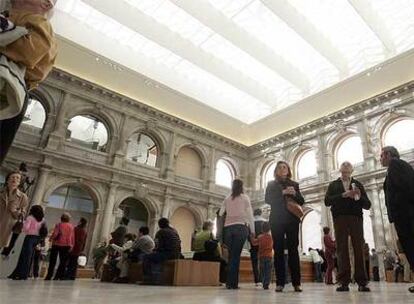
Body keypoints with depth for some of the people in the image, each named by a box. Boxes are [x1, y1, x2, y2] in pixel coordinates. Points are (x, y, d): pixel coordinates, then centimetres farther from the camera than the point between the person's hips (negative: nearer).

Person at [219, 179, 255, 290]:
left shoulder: (227, 199, 12)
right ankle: (233, 283, -7)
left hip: (228, 228, 3)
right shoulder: (245, 198, 6)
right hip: (240, 227, -3)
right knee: (236, 255, -4)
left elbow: (220, 214, 9)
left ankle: (229, 283, 9)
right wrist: (252, 230, 8)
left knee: (231, 255, 9)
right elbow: (250, 215, 2)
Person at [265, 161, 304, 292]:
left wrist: (294, 194, -9)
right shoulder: (271, 184, 12)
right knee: (278, 250, -3)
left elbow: (302, 201, 11)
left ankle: (296, 282, -3)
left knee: (293, 249, -5)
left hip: (292, 220, 1)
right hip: (277, 220, -1)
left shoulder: (294, 184, 16)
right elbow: (268, 199, -2)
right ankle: (280, 282, -2)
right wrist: (282, 193, -13)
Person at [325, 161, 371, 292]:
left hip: (356, 218, 1)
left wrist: (360, 197, -10)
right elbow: (327, 201, 0)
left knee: (359, 249, -3)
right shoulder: (333, 185, 15)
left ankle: (362, 282, 0)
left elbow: (367, 205, 10)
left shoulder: (358, 184, 17)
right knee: (342, 249, -4)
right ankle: (344, 282, -4)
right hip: (340, 219, -1)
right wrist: (343, 195, -12)